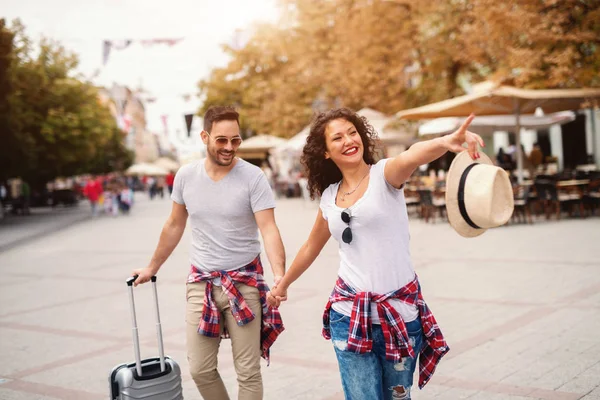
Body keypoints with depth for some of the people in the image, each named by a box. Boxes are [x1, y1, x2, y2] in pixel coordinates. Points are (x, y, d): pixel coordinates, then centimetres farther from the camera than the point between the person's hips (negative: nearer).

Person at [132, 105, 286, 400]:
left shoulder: (253, 177, -13)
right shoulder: (186, 175, -1)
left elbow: (269, 229, -20)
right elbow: (174, 226, 12)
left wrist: (280, 275, -36)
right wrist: (152, 268, 19)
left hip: (244, 282, -3)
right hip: (200, 282, 3)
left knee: (248, 372, 1)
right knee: (200, 370, 7)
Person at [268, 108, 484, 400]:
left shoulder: (385, 174, -6)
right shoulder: (329, 197, 7)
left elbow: (413, 156, -31)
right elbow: (311, 247, 24)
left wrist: (447, 142, -52)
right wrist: (282, 285, 36)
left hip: (400, 308, -2)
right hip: (350, 312, 3)